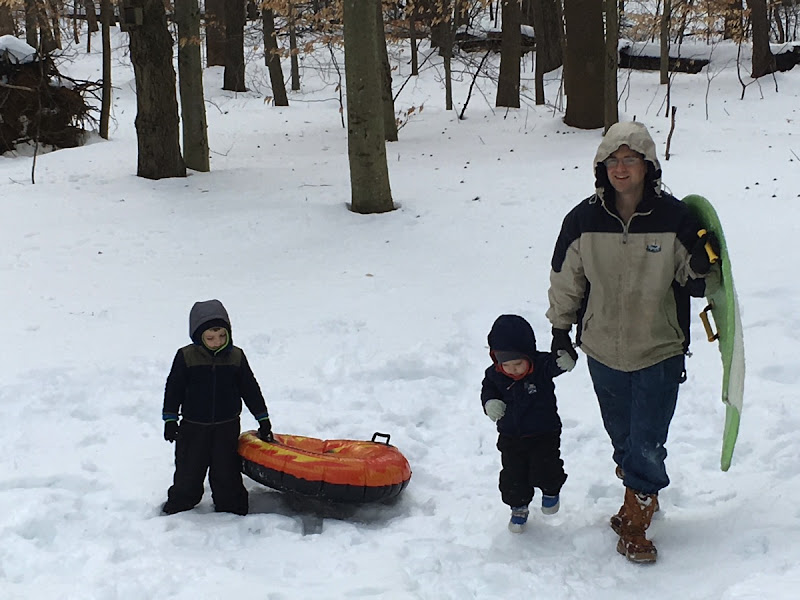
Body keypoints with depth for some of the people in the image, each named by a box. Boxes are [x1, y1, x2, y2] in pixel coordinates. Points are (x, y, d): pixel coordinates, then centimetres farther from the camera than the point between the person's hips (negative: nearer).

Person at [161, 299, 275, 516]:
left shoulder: (236, 357, -4)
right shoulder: (186, 357, -10)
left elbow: (250, 389, 5)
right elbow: (174, 389, -3)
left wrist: (263, 420, 8)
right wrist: (170, 420, -4)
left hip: (227, 428, 1)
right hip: (193, 427, -1)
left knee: (226, 473, 9)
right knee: (188, 473, 9)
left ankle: (232, 509, 22)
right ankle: (178, 506, 27)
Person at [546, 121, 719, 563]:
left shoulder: (673, 218, -11)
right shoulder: (584, 220, -6)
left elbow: (692, 284, -2)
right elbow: (565, 279, 7)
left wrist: (700, 267, -24)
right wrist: (560, 329, 12)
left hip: (660, 352, -2)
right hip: (603, 351, 2)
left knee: (647, 443, -1)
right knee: (622, 438, 17)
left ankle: (634, 524, 16)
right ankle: (643, 497, 41)